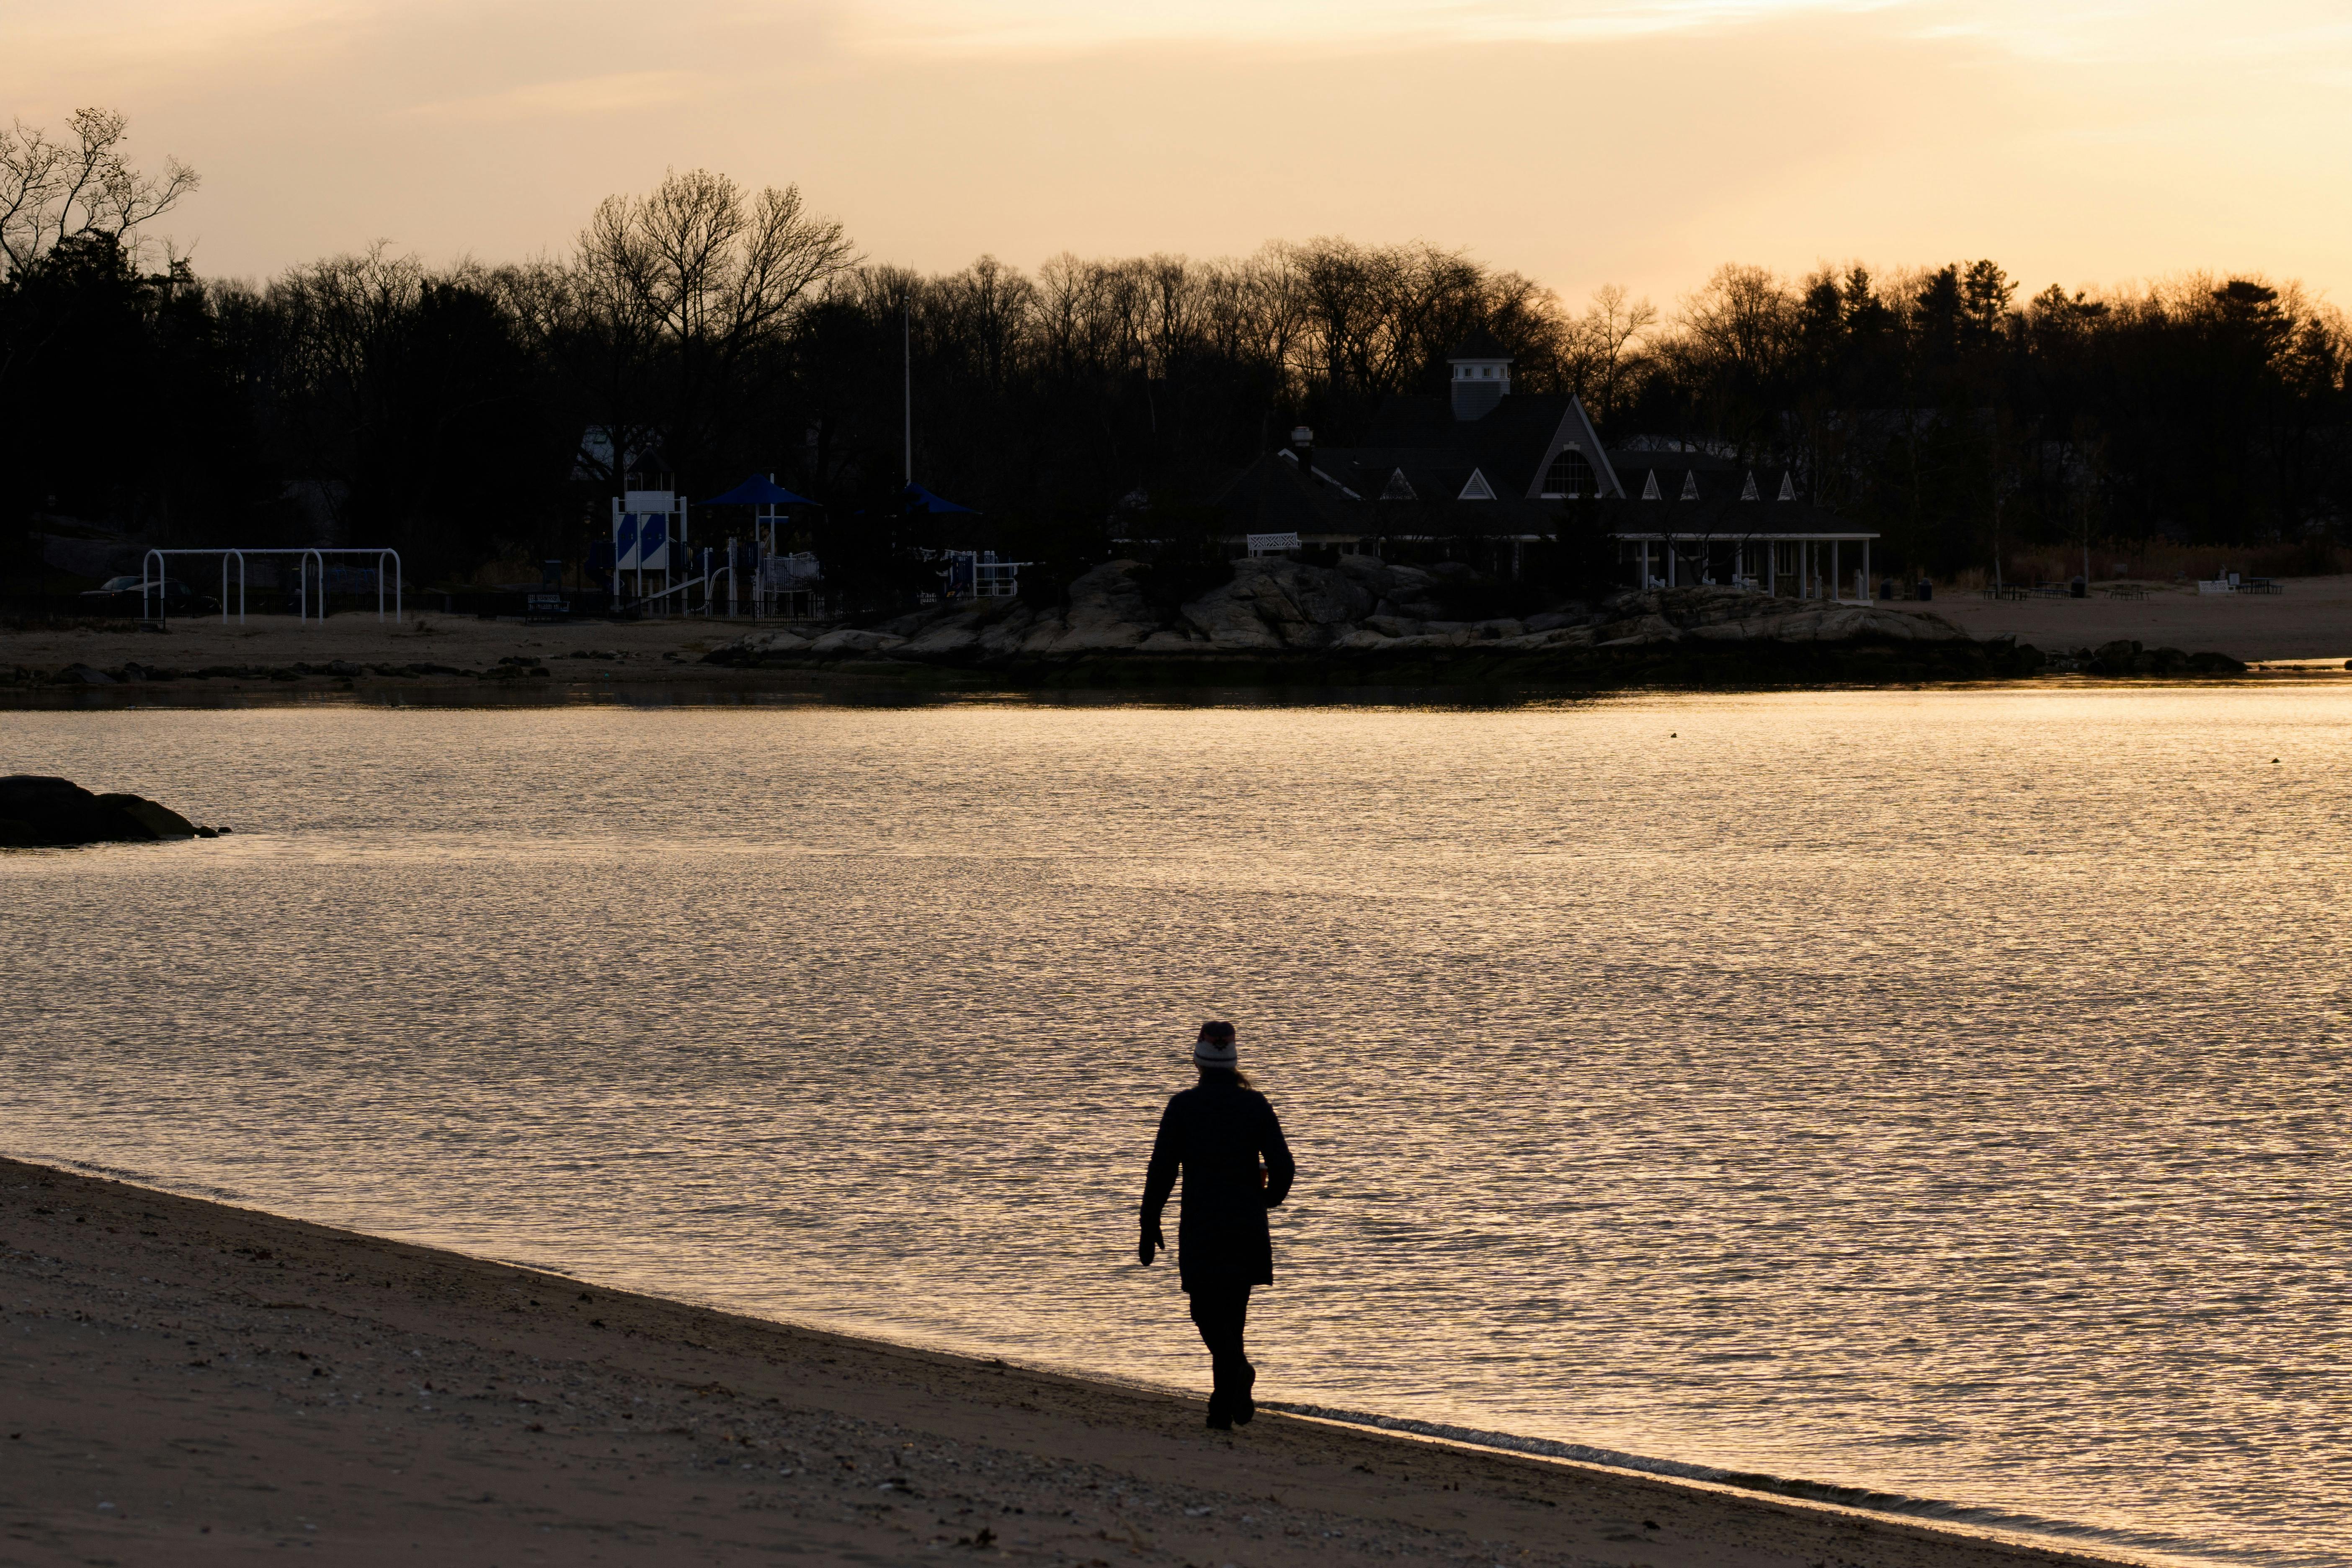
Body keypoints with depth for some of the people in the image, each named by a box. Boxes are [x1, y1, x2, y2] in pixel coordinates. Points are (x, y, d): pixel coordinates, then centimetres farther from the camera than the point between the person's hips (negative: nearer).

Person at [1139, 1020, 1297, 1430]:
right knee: (1233, 1311, 15)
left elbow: (1161, 1171, -6)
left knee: (1206, 1311, 6)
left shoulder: (1182, 1107, -5)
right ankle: (1223, 1408, 14)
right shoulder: (1255, 1105, -1)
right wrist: (1270, 1197, 18)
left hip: (1200, 1227, -2)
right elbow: (1284, 1167, -4)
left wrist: (1149, 1227, 2)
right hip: (1247, 1225, 2)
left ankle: (1239, 1367, -24)